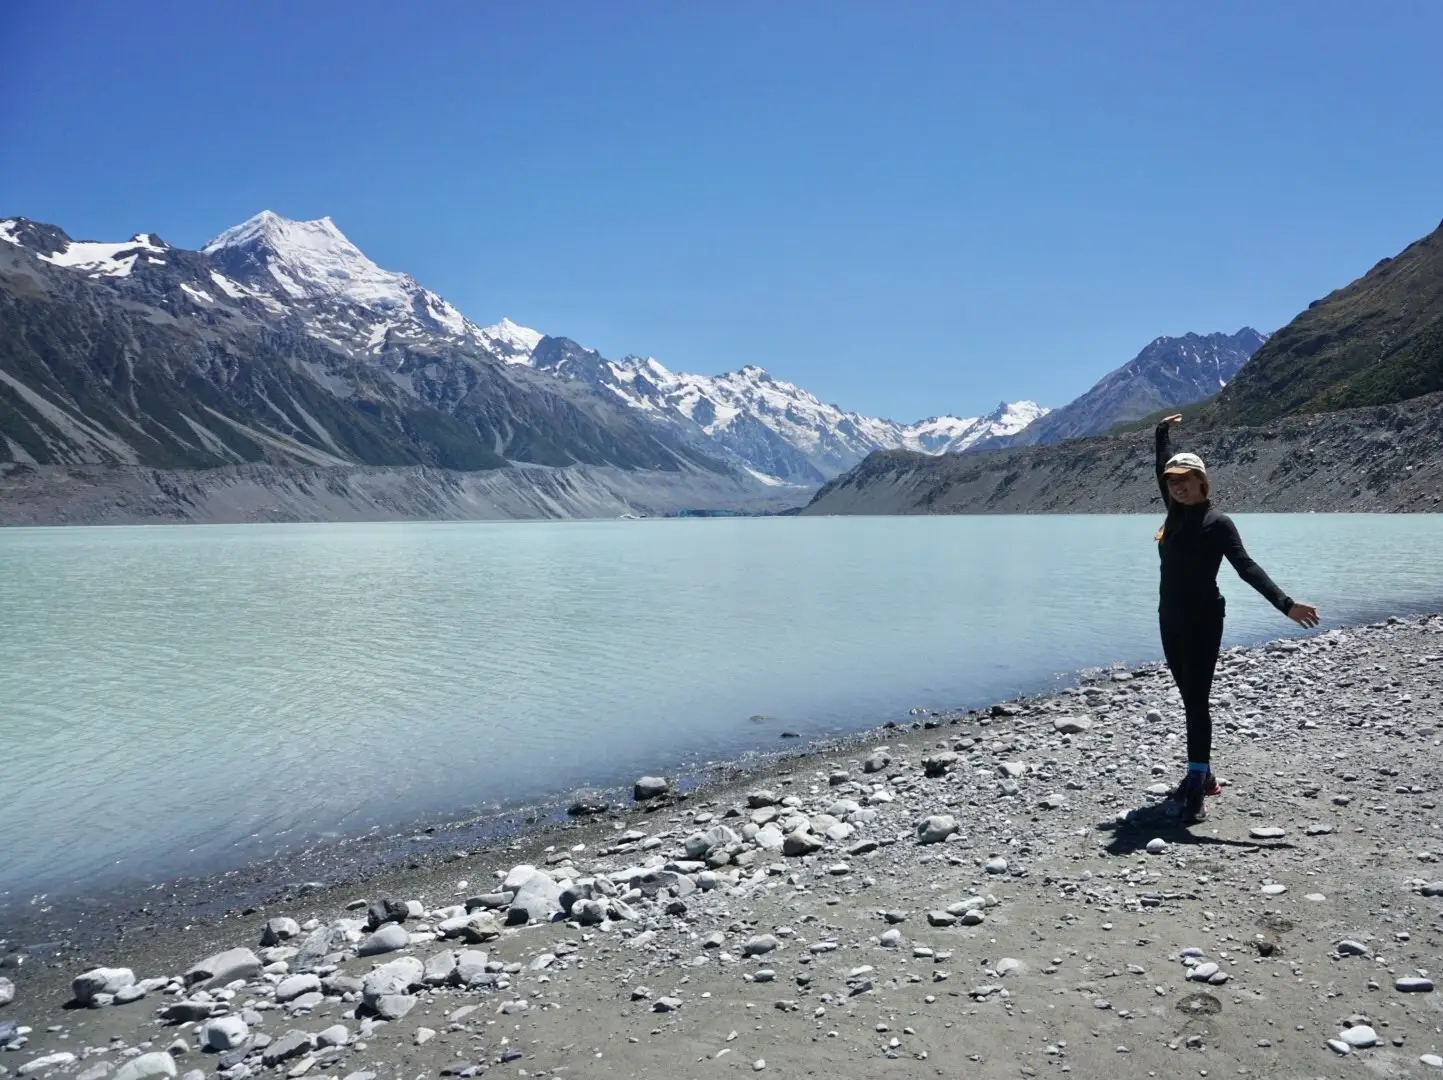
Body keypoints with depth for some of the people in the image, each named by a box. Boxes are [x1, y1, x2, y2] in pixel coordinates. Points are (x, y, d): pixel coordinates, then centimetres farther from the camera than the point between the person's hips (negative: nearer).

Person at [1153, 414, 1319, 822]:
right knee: (1190, 699, 12)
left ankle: (1197, 787, -10)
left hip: (1202, 623, -7)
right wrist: (1163, 432, 31)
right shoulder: (1175, 513, 7)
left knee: (1196, 700, -9)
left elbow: (1247, 567, -16)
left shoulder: (1217, 522, -10)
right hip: (1171, 621, 7)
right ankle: (1201, 775, 21)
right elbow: (1163, 470, 23)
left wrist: (1285, 604, -25)